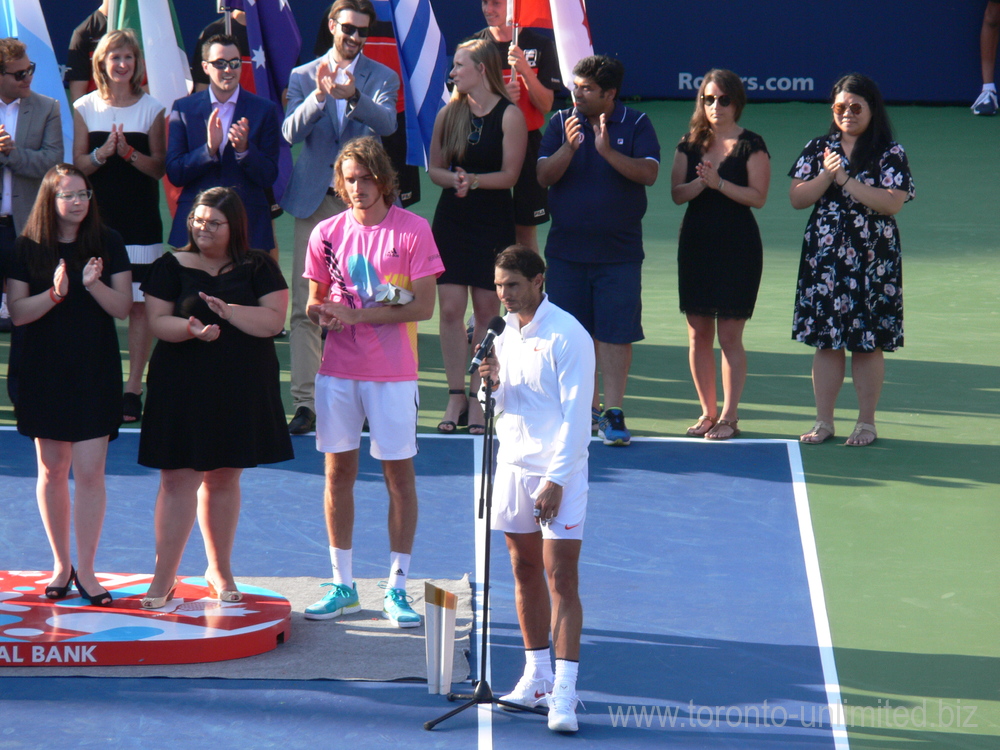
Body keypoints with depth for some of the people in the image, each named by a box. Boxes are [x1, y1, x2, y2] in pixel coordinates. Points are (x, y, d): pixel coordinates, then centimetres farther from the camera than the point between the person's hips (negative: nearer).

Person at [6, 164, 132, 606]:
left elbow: (122, 308, -4)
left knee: (90, 472, -6)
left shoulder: (108, 245, -1)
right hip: (45, 371, 1)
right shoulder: (29, 248, -2)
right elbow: (18, 312, -7)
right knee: (52, 470, 8)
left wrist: (93, 285, -21)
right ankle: (61, 564, 21)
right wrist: (55, 293, -22)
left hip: (95, 371, -1)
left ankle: (85, 570, 1)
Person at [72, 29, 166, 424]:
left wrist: (129, 152, -15)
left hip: (140, 219, -1)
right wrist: (103, 153, -13)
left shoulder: (151, 109, 3)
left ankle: (133, 388, 3)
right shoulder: (85, 108, 7)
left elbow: (159, 167, 2)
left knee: (139, 303, -2)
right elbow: (78, 164, 6)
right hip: (98, 216, 1)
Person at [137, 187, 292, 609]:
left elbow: (273, 321, -8)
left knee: (224, 479, 12)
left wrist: (227, 310, -22)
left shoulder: (257, 269, 3)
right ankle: (164, 578, -2)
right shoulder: (172, 267, 2)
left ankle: (219, 570, 25)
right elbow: (156, 321, -6)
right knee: (178, 479, -5)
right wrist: (191, 328, -25)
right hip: (183, 388, -1)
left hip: (240, 390, 1)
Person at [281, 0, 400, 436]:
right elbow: (290, 132, -5)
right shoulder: (303, 77, 10)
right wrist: (320, 95, -22)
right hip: (314, 203, 0)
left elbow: (386, 123, -12)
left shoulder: (382, 77, 8)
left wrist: (352, 95, -31)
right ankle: (305, 403, -5)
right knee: (305, 307, -5)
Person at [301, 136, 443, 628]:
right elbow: (314, 302, 13)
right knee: (338, 470, 6)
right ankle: (342, 584, 16)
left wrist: (355, 313, -16)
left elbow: (423, 306, -9)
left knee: (399, 472, 0)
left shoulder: (413, 231, -5)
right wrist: (321, 313, -11)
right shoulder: (327, 233, 7)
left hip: (393, 372, -3)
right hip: (338, 370, 3)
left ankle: (397, 588, 6)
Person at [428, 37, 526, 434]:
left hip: (493, 223, -3)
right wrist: (453, 179, -11)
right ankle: (455, 397, 5)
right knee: (451, 310, -2)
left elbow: (509, 175, -9)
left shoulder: (510, 116, -5)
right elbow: (434, 168, 10)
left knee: (486, 312, 0)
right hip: (451, 221, 3)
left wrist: (474, 180, -23)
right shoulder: (448, 114, 7)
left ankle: (477, 398, 6)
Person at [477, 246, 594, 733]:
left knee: (562, 578, -9)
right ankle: (536, 676, 21)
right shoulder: (505, 332, 10)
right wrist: (492, 385, -5)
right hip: (513, 466, 7)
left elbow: (576, 414, -14)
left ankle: (564, 692, -12)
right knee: (525, 571, 11)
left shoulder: (566, 335, -12)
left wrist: (556, 480, -18)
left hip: (556, 472, -7)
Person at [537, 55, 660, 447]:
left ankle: (613, 412, -4)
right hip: (567, 249, 3)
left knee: (616, 333, -6)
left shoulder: (636, 125, -1)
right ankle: (588, 408, 17)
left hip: (619, 251, -3)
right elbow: (544, 176, -3)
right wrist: (569, 148, -20)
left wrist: (608, 151, -26)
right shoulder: (561, 123, 5)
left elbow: (649, 173, -15)